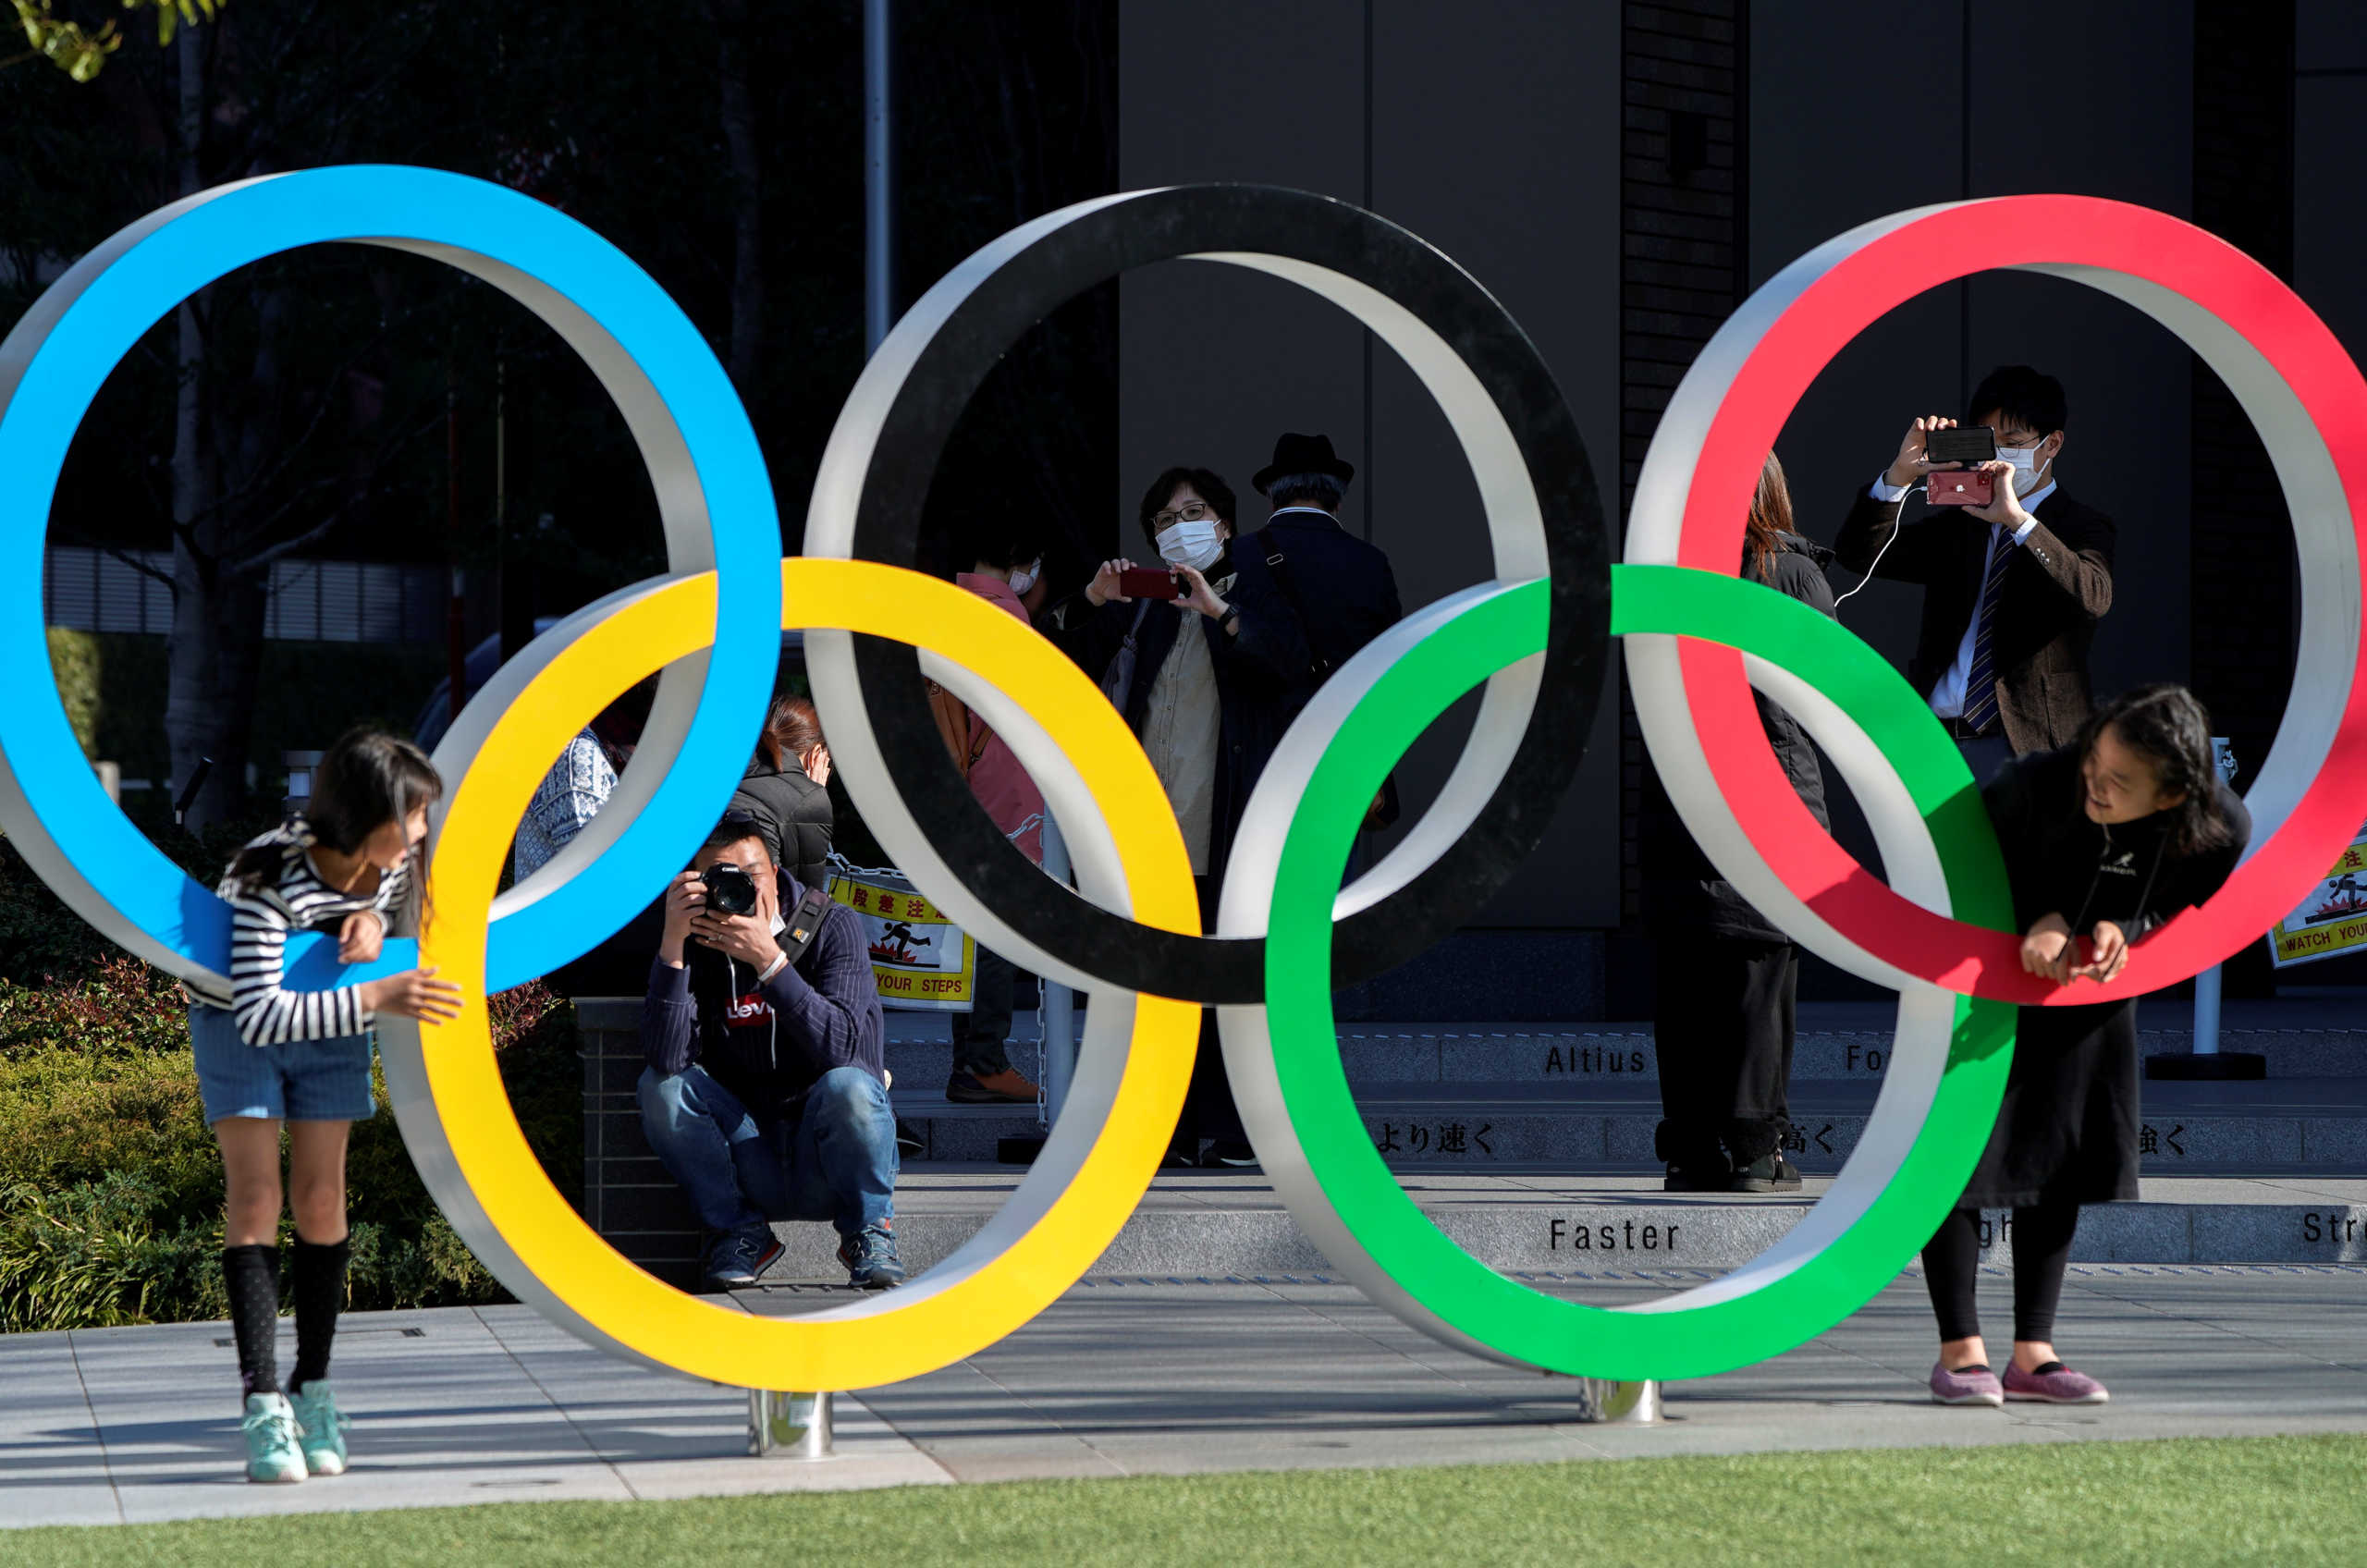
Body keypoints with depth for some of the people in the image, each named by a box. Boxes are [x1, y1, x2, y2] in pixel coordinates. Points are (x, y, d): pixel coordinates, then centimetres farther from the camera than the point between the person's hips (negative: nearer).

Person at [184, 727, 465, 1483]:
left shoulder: (390, 864, -18)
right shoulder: (267, 875, -36)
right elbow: (260, 1016, -42)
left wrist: (374, 923, -19)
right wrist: (375, 998, -49)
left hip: (329, 1029, 5)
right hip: (236, 1023, -5)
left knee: (320, 1197, 0)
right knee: (255, 1195, -13)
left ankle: (314, 1393, 9)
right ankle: (263, 1405, -18)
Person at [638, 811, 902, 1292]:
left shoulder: (831, 927, -8)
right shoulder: (695, 946, -4)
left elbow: (844, 1048, -24)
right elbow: (667, 1058, -21)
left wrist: (769, 961, -33)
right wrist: (672, 944, -29)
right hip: (751, 1163, 2)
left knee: (848, 1086, -32)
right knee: (661, 1087, -19)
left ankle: (869, 1235, -7)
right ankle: (741, 1234, -5)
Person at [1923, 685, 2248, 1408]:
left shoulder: (2221, 832, -27)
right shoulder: (2038, 786, -37)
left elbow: (2185, 921, -8)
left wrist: (2123, 933, -29)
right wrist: (2036, 920, -32)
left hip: (2088, 991, 3)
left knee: (2062, 1160, 7)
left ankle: (2032, 1354, 16)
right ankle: (1960, 1350, 7)